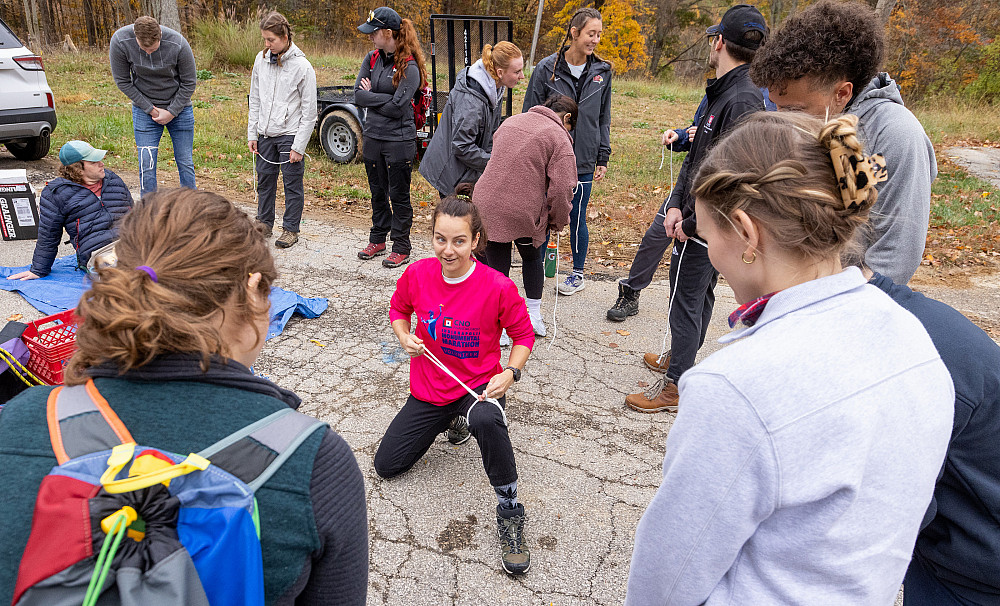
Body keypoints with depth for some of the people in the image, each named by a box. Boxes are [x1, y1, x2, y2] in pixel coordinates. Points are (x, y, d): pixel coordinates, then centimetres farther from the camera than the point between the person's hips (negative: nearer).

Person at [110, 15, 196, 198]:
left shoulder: (178, 44, -22)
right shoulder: (120, 41, -18)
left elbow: (189, 83, -9)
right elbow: (122, 81, -7)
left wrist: (171, 112, -10)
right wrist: (150, 109, -11)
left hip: (179, 107, 0)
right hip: (144, 109, 0)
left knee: (185, 163, 3)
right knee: (147, 165, -5)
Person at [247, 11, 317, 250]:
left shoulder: (302, 66, -12)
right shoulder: (261, 60, 4)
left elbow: (309, 111, -10)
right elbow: (255, 100, 12)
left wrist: (299, 146, -13)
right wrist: (252, 134, 6)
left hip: (290, 134, -5)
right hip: (265, 134, 5)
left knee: (292, 183, 2)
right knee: (264, 179, 14)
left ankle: (290, 228, 15)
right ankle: (264, 222, 29)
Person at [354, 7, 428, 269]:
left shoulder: (409, 66, -13)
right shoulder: (372, 59, 6)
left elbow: (397, 107, -19)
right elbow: (357, 95, 0)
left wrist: (370, 96, -6)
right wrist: (383, 98, -15)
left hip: (399, 140, -6)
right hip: (372, 136, 6)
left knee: (399, 195, 3)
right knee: (378, 192, 17)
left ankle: (401, 248, 14)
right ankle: (378, 240, 31)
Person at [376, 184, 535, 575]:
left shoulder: (498, 287, -22)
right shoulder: (417, 274, -11)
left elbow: (524, 335, -8)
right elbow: (398, 308, 10)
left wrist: (510, 374, -25)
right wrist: (404, 337, -10)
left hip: (479, 385, -5)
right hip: (428, 388, 5)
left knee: (486, 421, -42)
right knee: (386, 465, 10)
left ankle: (509, 512, -19)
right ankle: (453, 421, 33)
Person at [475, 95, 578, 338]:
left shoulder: (510, 121, 18)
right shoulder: (560, 138, -3)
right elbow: (561, 190, -12)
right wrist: (559, 222, 5)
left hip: (487, 206, 4)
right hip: (524, 211, -4)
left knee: (496, 266, 11)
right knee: (532, 257, 23)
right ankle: (534, 316, 34)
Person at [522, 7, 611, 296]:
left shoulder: (602, 71, 4)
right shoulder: (546, 69, -4)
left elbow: (604, 118, 11)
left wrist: (603, 158, 7)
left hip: (583, 160, 1)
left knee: (576, 218, 8)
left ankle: (578, 274, 27)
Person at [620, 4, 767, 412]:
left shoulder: (743, 100, -22)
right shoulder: (722, 92, 9)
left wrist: (693, 223, -20)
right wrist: (677, 205, 3)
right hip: (693, 216, 9)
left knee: (686, 302, 1)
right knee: (699, 295, 22)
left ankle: (674, 387, 14)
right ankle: (680, 357, 41)